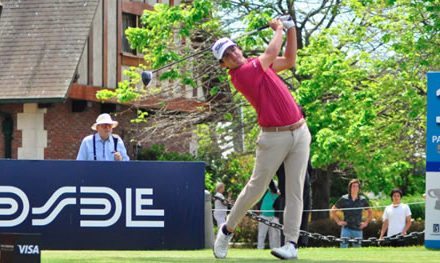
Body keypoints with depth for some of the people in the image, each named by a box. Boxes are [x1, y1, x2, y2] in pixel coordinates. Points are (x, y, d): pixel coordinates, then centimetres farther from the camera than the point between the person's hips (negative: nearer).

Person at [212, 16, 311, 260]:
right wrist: (278, 29, 4)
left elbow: (289, 60, 20)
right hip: (274, 137, -6)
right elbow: (272, 52, -14)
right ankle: (227, 230, 20)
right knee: (256, 187, 1)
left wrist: (291, 30, 11)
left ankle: (291, 244, -4)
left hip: (299, 132, 6)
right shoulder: (240, 75, -12)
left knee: (295, 190, -2)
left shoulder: (257, 64, 13)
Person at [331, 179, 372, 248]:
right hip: (346, 229, -2)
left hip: (358, 229, 2)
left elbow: (370, 212, 20)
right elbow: (332, 211, 9)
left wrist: (366, 222, 9)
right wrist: (338, 221, 1)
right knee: (343, 247, -10)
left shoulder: (363, 200, 6)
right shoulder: (344, 199, 1)